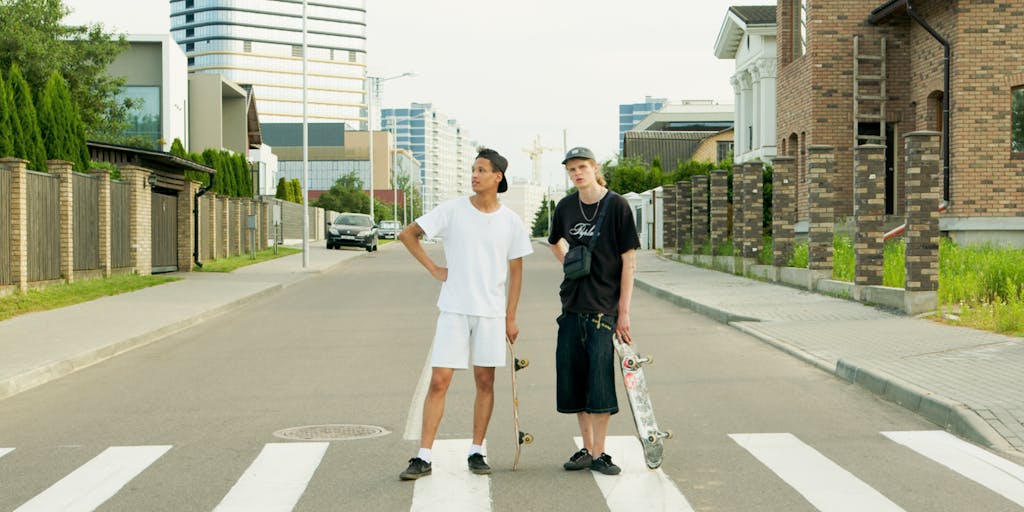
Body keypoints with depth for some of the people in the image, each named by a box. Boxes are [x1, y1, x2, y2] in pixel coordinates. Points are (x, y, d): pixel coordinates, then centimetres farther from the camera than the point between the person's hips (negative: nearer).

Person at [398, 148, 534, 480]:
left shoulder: (510, 222, 2)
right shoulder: (452, 210, -2)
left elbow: (515, 271, 8)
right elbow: (408, 234, 5)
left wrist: (510, 317, 5)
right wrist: (433, 269, -1)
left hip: (492, 312, 2)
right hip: (453, 310, -1)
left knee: (485, 381, 6)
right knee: (439, 381, -4)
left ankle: (476, 452, 17)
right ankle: (423, 457, -1)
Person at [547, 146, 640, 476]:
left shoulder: (617, 205, -8)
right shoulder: (565, 207, 7)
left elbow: (629, 260, -9)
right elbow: (555, 242, 28)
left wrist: (624, 311, -13)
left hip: (604, 305, -5)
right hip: (572, 304, 5)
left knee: (600, 377, -7)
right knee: (573, 377, 6)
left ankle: (599, 453, 1)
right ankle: (586, 449, 17)